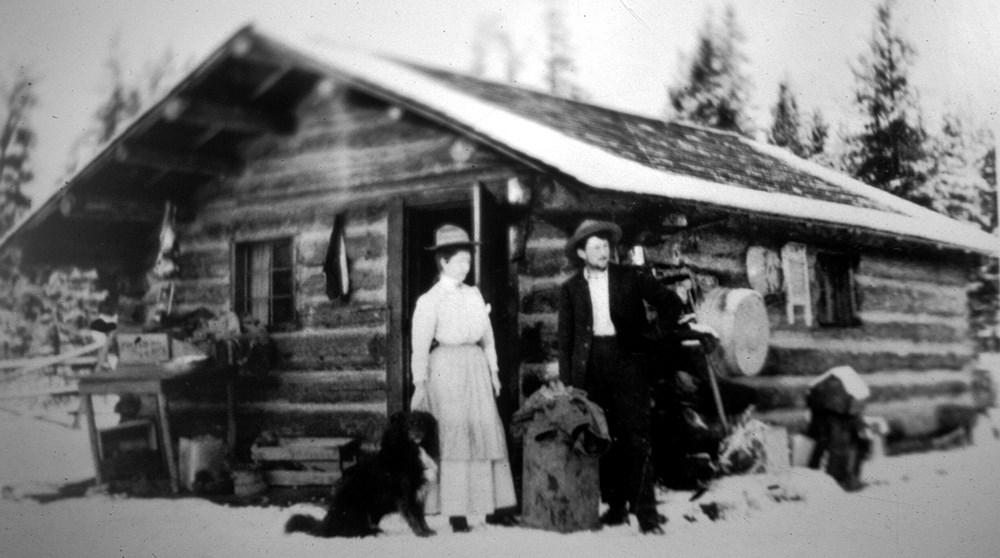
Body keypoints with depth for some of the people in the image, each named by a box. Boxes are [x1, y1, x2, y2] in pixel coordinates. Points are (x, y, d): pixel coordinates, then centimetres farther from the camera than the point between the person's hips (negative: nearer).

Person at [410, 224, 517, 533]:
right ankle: (456, 511, -1)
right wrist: (420, 384, -11)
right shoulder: (429, 300, -3)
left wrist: (493, 370, 13)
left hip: (476, 368, 5)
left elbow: (487, 336, 17)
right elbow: (420, 346, -6)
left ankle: (492, 505, 8)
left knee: (486, 430, 2)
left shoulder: (474, 294, 13)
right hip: (447, 368, -5)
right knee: (453, 434, -5)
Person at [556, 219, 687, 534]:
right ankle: (615, 506, 14)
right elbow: (565, 337, 11)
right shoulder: (570, 289, 10)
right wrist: (566, 379, 4)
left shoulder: (630, 278, 6)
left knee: (635, 435, -8)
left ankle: (645, 510, -7)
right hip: (590, 366, 2)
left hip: (626, 359, -2)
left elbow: (670, 302, 7)